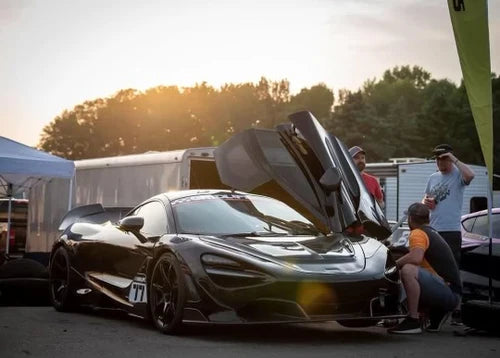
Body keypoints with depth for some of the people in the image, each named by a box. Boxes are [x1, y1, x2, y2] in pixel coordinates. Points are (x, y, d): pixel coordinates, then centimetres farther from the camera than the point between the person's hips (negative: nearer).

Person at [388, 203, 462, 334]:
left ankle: (413, 321, -27)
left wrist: (394, 265, -14)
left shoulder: (418, 233, -9)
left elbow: (416, 258, -28)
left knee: (408, 270, -29)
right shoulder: (432, 232, 20)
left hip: (449, 293, -10)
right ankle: (437, 313, 13)